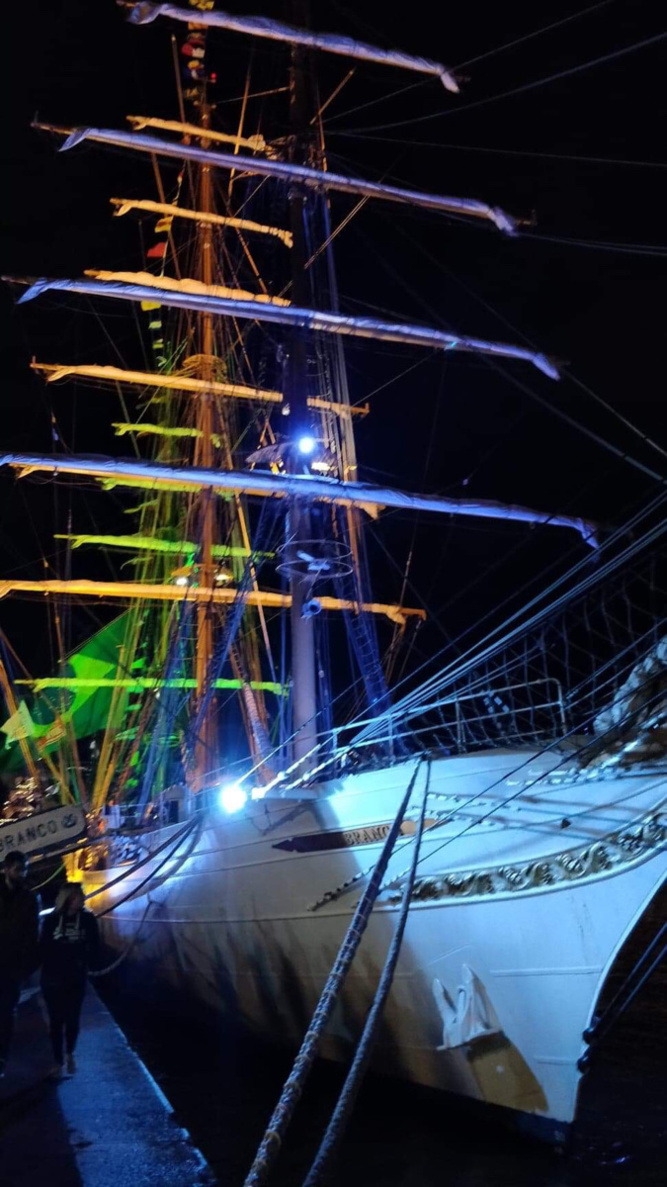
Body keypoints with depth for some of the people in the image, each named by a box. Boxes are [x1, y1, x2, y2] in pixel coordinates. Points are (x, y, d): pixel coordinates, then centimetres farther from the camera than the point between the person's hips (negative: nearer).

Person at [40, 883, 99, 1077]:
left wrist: (85, 963, -6)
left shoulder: (88, 919, -3)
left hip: (76, 978, 1)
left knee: (73, 1019, 7)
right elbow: (43, 947, -1)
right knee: (56, 1020, 4)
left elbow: (94, 946, 4)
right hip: (52, 978, 0)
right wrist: (48, 967, -9)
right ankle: (58, 1061, 16)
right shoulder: (51, 919, -5)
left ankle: (70, 1055, 30)